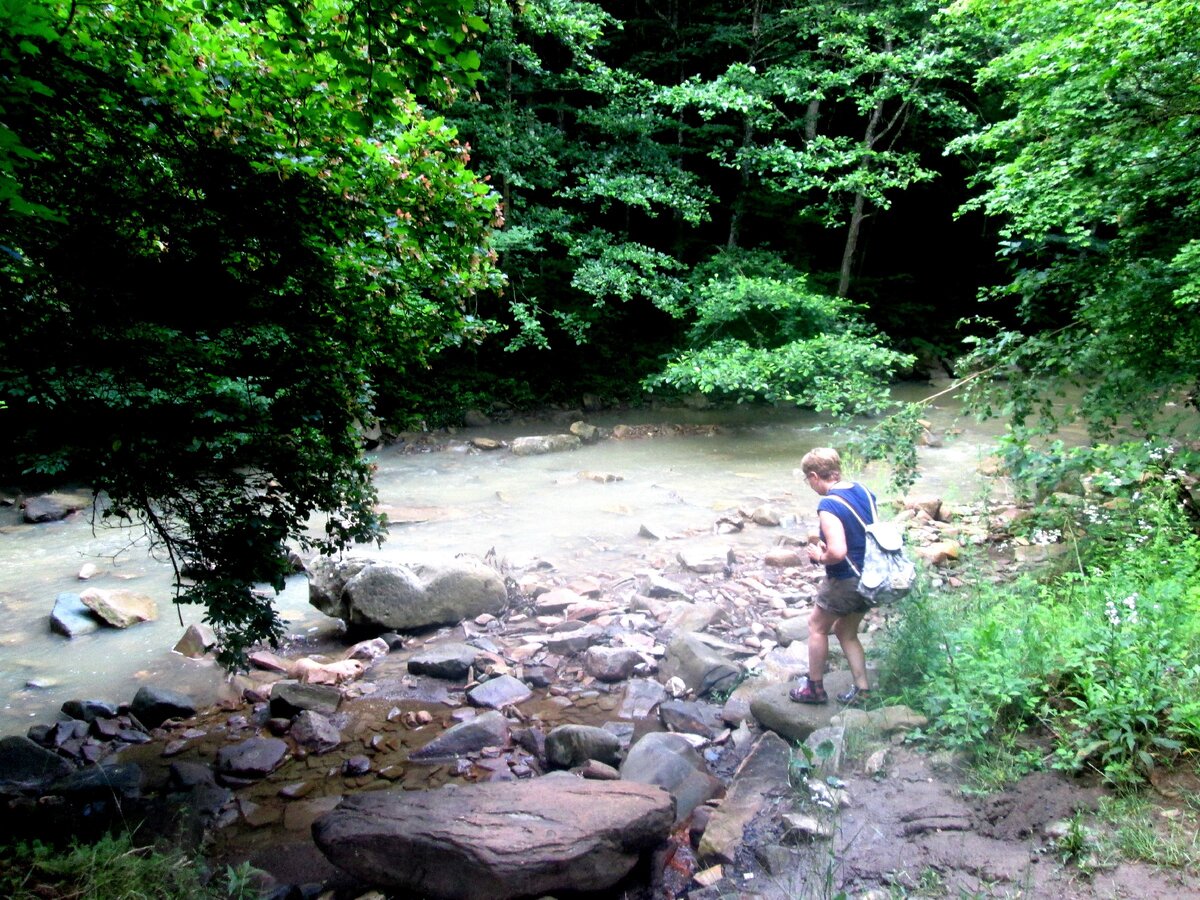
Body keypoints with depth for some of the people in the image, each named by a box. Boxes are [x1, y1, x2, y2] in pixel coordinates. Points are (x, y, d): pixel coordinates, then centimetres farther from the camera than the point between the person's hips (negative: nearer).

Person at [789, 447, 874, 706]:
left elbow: (838, 552, -33)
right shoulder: (863, 491, 2)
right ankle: (861, 689, 25)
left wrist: (820, 556, -11)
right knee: (846, 631, 23)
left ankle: (815, 688, 25)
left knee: (817, 626, 15)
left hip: (845, 581, -8)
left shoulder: (828, 505, -23)